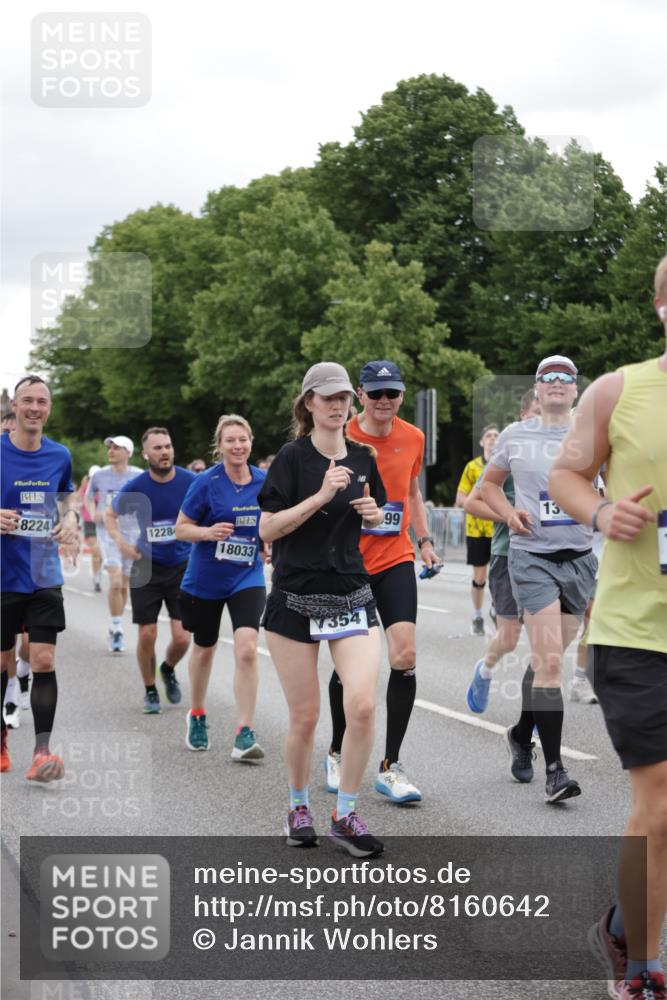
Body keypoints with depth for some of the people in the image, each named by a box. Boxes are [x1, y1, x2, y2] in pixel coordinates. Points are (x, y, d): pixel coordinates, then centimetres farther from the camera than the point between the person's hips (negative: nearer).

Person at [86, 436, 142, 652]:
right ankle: (116, 629, -6)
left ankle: (115, 630, 25)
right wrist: (93, 514, -1)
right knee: (115, 581, -17)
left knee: (124, 585, 9)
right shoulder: (99, 475, 3)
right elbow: (89, 497, 18)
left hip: (132, 533, 1)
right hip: (108, 532, -1)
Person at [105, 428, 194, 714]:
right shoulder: (136, 487, -8)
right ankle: (150, 691, 23)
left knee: (182, 638, -5)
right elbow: (110, 514, 10)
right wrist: (120, 542, -5)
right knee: (147, 635, 1)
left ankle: (169, 669, 29)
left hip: (182, 567, 0)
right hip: (147, 567, 0)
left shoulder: (190, 482, -10)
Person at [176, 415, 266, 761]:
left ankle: (245, 734, -14)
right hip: (205, 579, -1)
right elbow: (181, 528, -7)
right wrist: (209, 532, -25)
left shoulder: (263, 482, -2)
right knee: (204, 649, 17)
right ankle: (197, 716, 43)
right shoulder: (206, 482, -12)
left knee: (246, 648, -18)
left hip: (247, 577, 1)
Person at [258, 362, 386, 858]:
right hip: (296, 600, -3)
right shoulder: (293, 457, -6)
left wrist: (373, 513, -1)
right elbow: (267, 528, -12)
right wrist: (321, 495, -21)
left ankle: (346, 814, 3)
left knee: (363, 705, -13)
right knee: (305, 716, 2)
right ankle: (299, 807, 27)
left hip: (352, 598, 3)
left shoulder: (362, 458, 8)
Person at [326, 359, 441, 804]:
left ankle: (391, 767, -2)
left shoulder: (413, 438, 4)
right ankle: (338, 754, 29)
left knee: (405, 655, -11)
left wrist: (425, 541, 12)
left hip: (396, 560, 2)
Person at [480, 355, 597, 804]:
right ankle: (554, 768, -12)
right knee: (549, 662, -13)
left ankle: (521, 734, 35)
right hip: (532, 555, -2)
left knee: (549, 659, 12)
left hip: (578, 557, 2)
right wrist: (509, 513, -1)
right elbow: (489, 484, 18)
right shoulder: (515, 436, 5)